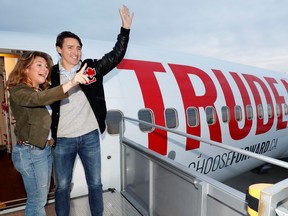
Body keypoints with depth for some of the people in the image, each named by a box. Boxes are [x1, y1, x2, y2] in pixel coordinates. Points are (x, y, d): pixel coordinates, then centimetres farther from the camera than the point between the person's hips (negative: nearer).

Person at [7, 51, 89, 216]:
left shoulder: (41, 91, 13)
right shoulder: (18, 91, -13)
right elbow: (40, 99, -35)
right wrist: (72, 83, -45)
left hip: (45, 149, 8)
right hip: (30, 152, -8)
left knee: (41, 197, 19)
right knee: (38, 200, 5)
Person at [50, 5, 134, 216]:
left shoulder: (91, 68, 1)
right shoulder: (52, 74, 0)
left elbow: (116, 56, -2)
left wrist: (125, 28, -9)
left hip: (90, 136, 1)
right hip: (63, 139, 0)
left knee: (95, 183, 14)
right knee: (62, 186, 14)